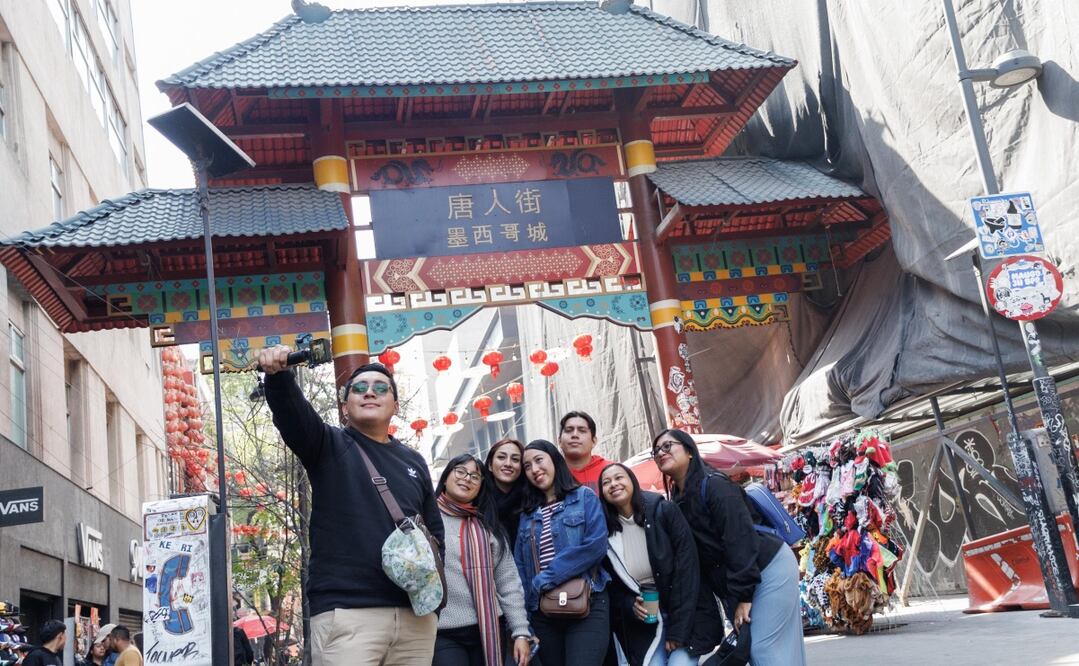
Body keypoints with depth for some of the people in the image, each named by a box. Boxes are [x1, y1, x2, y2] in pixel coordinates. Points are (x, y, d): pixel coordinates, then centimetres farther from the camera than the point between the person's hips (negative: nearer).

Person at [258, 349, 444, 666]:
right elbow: (292, 411, -14)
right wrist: (279, 375, -34)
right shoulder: (330, 446, 6)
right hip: (347, 612, -4)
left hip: (415, 613, 5)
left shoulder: (413, 461, 18)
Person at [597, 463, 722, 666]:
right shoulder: (605, 533, -3)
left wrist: (678, 628, -17)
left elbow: (687, 568, -14)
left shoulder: (664, 511, -12)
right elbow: (612, 586, 8)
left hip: (687, 614, -2)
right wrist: (630, 606, -13)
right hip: (644, 624, 3)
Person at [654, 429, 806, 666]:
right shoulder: (677, 500, 7)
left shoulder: (714, 485, -18)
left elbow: (740, 539, -23)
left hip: (769, 569, -8)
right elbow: (689, 554, 11)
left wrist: (743, 595, -23)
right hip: (732, 583, 8)